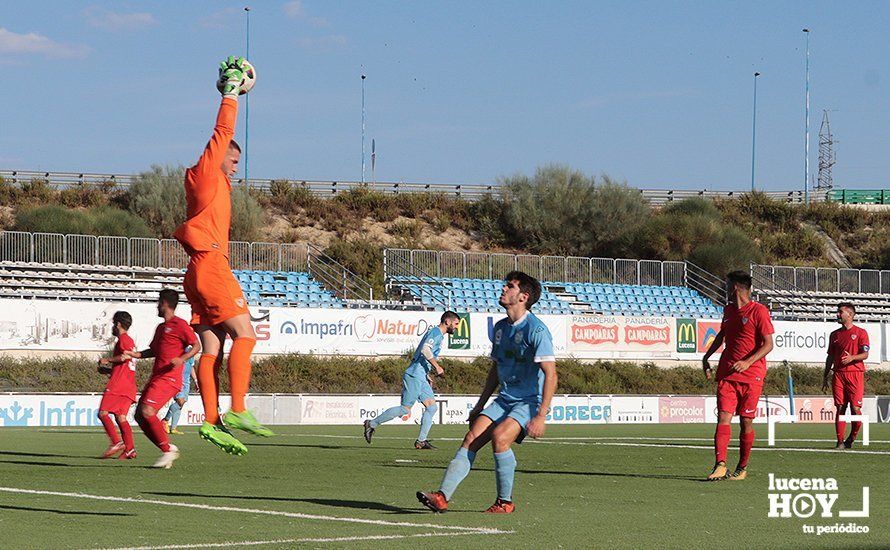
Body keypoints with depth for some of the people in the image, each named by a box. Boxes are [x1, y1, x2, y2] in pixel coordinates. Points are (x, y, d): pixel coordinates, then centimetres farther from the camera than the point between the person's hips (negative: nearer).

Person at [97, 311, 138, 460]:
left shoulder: (123, 339, -3)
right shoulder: (130, 341, 26)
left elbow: (125, 356, -22)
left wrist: (107, 360, -10)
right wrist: (108, 370, 23)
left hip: (117, 385, -9)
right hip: (129, 386, 9)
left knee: (103, 413, -8)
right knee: (120, 417, 4)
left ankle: (116, 442, -19)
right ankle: (129, 449, -7)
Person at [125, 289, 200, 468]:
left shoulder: (179, 324, -5)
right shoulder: (160, 327, 22)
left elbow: (196, 346, -10)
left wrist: (182, 359, -25)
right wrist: (135, 355, 18)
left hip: (169, 378, -10)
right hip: (156, 378, 10)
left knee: (147, 411, -22)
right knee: (139, 415, 3)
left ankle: (168, 450, -14)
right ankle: (168, 449, 6)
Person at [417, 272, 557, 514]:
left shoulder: (536, 330, -15)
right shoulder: (500, 327, 11)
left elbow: (550, 374, -19)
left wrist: (541, 416, -24)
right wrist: (480, 405, 22)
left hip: (530, 401, -7)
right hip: (504, 400, 7)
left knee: (499, 436, -28)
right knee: (472, 437, -11)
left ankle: (505, 502, -13)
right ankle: (442, 496, -17)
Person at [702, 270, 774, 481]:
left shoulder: (759, 311, -7)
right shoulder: (728, 310, 14)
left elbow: (768, 345, -10)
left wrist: (748, 362, -21)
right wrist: (706, 357, 25)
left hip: (751, 376, -5)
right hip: (727, 374, 5)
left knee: (746, 422, 1)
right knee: (723, 417, -9)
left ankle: (742, 468, 13)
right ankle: (720, 465, -19)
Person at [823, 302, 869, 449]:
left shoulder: (860, 332, 3)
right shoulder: (835, 335, 17)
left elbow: (865, 354, -4)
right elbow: (830, 357, 21)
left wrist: (852, 357, -22)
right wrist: (825, 377, 17)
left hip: (855, 374, -4)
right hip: (838, 375, 4)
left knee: (855, 408, -8)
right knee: (840, 408, -2)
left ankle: (851, 439, 9)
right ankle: (840, 442, -2)